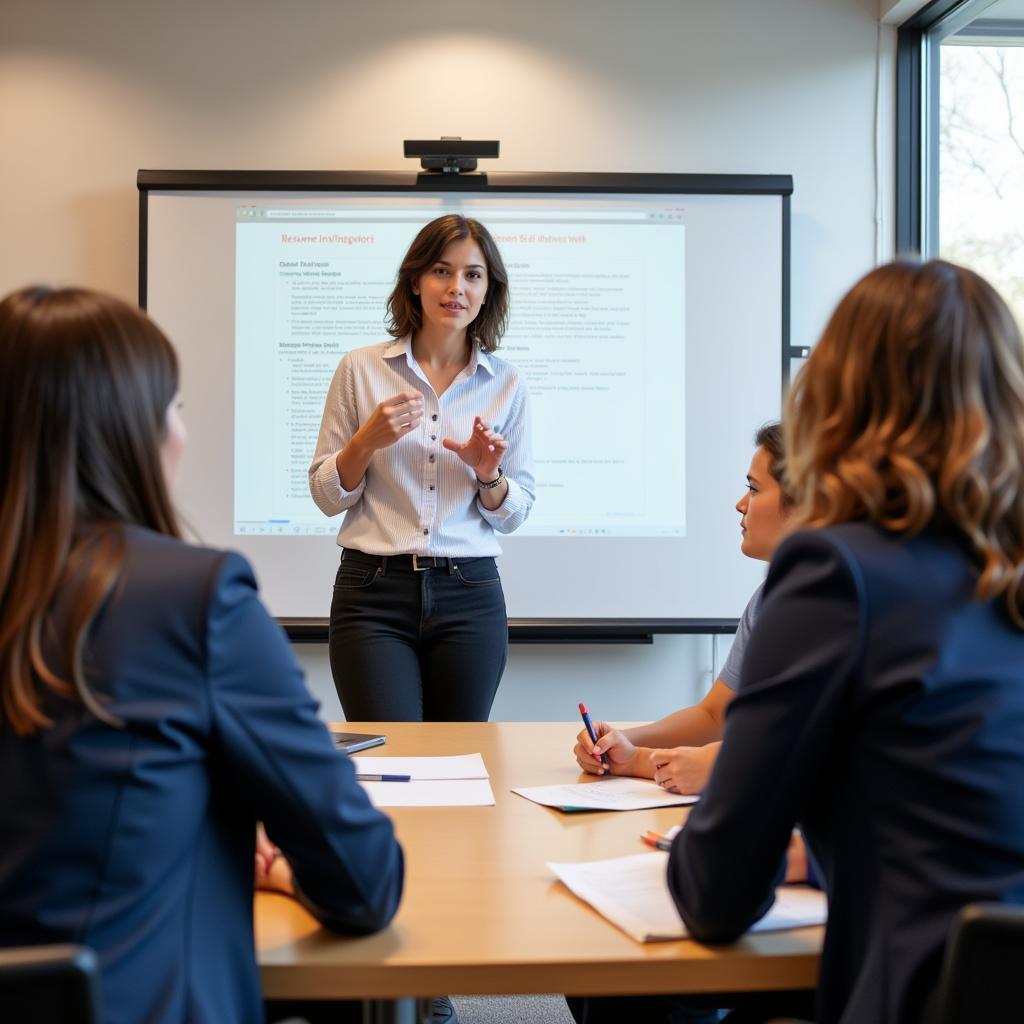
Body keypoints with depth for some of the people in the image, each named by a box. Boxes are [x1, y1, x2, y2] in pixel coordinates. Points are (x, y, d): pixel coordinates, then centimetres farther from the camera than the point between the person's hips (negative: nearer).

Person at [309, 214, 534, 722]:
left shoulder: (506, 383, 5)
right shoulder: (361, 369, 1)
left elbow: (514, 515, 10)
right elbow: (325, 496, 4)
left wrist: (488, 474, -10)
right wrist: (367, 441, -12)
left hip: (471, 598, 2)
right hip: (373, 593, -2)